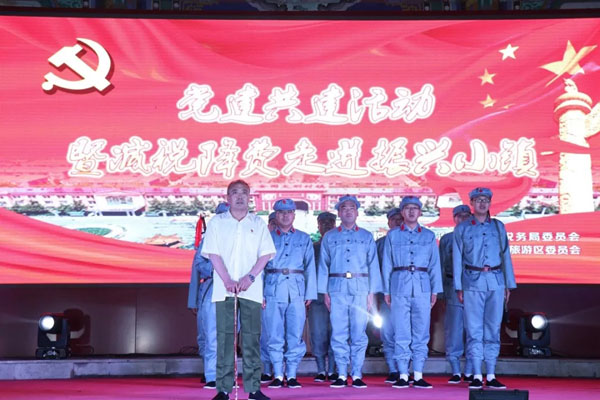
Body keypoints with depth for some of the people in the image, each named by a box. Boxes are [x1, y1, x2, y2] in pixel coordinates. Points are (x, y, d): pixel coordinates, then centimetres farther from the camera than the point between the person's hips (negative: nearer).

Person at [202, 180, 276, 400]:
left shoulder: (258, 224, 11)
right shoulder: (216, 223, 9)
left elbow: (266, 254, 4)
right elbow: (213, 254, 1)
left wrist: (249, 277, -10)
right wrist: (228, 281, -11)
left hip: (251, 289, 1)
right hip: (224, 289, -1)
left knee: (252, 338, 0)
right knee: (225, 337, -2)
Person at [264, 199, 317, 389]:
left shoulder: (304, 238, 13)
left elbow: (310, 267, 10)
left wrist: (310, 293, 2)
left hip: (297, 291, 0)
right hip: (273, 291, 0)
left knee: (295, 335, -1)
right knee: (275, 336, 0)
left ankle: (292, 375, 7)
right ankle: (278, 375, 8)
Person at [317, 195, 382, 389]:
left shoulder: (366, 237, 12)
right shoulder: (329, 237, 12)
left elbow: (373, 265, 8)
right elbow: (323, 265, 10)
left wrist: (372, 292, 0)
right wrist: (325, 292, 3)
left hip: (360, 288, 0)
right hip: (337, 288, 0)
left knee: (359, 334, -2)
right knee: (338, 334, -1)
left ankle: (357, 375, 4)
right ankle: (341, 375, 6)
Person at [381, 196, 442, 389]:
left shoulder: (429, 236, 13)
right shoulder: (392, 235, 11)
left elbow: (435, 264, 10)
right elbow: (387, 264, 10)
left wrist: (435, 290, 3)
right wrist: (386, 290, 4)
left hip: (422, 286, 1)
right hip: (400, 286, -1)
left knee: (421, 332, 0)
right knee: (401, 333, -2)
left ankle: (418, 376, 6)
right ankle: (403, 376, 4)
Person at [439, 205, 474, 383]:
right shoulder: (446, 239, 13)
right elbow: (441, 266, 11)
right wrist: (442, 292, 5)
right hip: (453, 287, 0)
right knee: (453, 330, -1)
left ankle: (469, 372, 9)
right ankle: (455, 372, 6)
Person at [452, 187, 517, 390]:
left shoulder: (498, 227, 12)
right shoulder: (462, 229, 6)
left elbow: (505, 256, 12)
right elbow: (457, 259, 5)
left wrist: (509, 284, 7)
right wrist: (458, 287, -1)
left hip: (496, 282, 2)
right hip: (473, 282, -2)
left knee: (493, 330, 4)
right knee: (474, 330, -2)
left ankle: (491, 376, 9)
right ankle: (477, 376, 3)